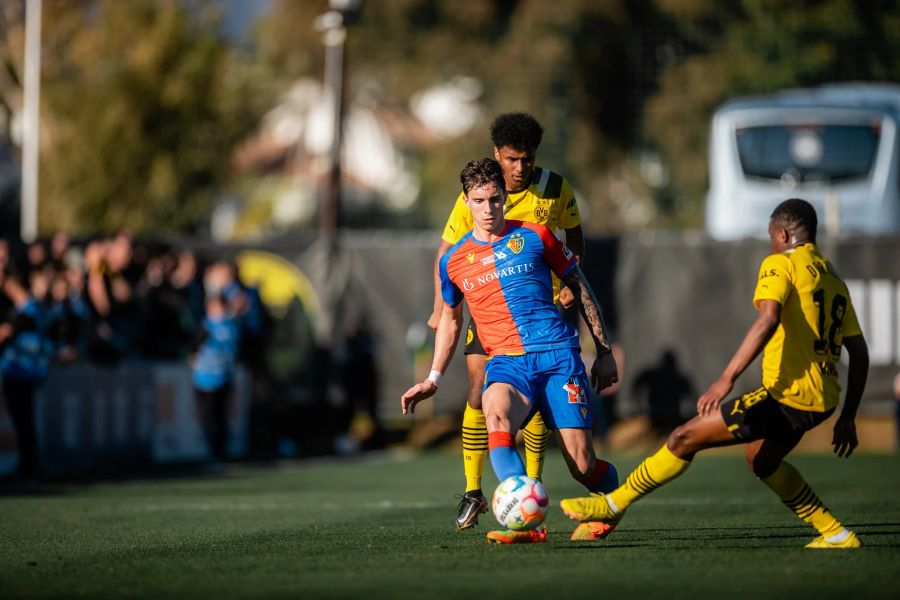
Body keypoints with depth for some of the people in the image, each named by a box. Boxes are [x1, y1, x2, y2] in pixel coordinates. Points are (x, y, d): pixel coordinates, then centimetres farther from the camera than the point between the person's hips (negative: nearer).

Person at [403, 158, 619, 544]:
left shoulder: (534, 236, 5)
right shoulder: (454, 261, 11)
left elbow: (580, 288, 15)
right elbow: (450, 318, 28)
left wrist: (604, 350, 14)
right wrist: (433, 378, 22)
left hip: (557, 354, -1)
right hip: (506, 361, 1)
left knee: (582, 466, -9)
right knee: (496, 415, -36)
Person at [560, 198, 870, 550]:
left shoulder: (780, 264, -5)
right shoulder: (834, 280, 19)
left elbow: (768, 320, -23)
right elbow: (859, 353, 19)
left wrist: (726, 379, -27)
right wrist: (847, 418, 25)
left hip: (788, 395, -8)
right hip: (821, 400, 8)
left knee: (685, 439, -3)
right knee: (761, 460, 32)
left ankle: (613, 506, 3)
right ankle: (835, 533, 31)